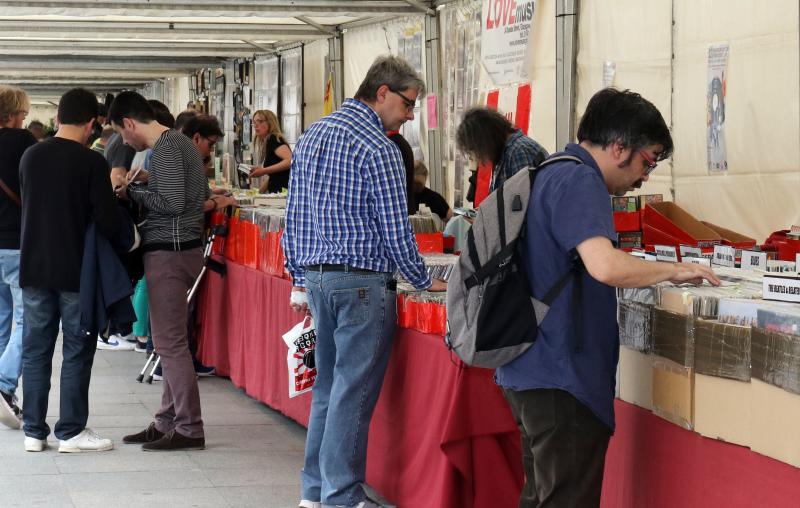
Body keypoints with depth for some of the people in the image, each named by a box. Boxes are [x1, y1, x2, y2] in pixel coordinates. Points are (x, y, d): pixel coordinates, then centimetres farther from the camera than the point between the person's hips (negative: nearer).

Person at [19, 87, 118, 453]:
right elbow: (107, 220, -14)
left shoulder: (30, 156, 2)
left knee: (35, 349, 9)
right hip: (76, 270, -4)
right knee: (77, 351, 4)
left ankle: (34, 430, 12)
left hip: (33, 267, 4)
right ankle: (71, 431, 6)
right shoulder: (92, 162, -12)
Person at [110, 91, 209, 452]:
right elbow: (202, 193, 18)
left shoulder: (166, 148, -15)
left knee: (169, 342, -7)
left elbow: (172, 202, -23)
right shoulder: (178, 142, 15)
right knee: (170, 340, 14)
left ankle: (189, 428, -4)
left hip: (169, 252, -10)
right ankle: (167, 423, 19)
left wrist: (132, 192, -8)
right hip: (181, 246, 11)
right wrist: (139, 189, 14)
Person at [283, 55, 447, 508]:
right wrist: (424, 282, 0)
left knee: (328, 386, 15)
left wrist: (300, 279, 20)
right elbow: (395, 230, -12)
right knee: (353, 392, -4)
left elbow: (294, 216, 16)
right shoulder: (378, 148, -13)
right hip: (361, 282, -8)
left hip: (316, 277, 8)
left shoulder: (312, 136, 13)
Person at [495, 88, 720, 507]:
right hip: (562, 378, -10)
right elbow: (605, 265, -30)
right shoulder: (579, 182, -15)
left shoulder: (549, 174, 16)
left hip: (528, 371, 10)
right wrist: (674, 270, -14)